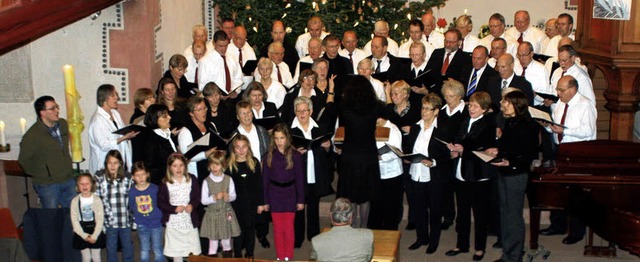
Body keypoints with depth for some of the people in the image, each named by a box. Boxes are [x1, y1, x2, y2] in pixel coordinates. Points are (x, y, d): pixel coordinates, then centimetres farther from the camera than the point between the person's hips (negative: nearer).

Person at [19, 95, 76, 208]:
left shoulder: (63, 124, 2)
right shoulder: (32, 135, -17)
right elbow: (23, 160, -9)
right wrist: (40, 175, -5)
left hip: (68, 181, 6)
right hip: (47, 185, -5)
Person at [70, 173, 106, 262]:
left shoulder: (97, 199, -6)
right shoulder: (75, 201, -3)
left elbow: (100, 219, -7)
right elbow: (74, 220, -5)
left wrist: (94, 236, -13)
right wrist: (84, 236, -12)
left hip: (96, 232, 0)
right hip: (81, 234, 0)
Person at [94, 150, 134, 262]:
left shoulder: (128, 177, -3)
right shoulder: (100, 177, -7)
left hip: (126, 220, 1)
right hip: (110, 220, -1)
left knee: (128, 247, 14)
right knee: (111, 248, 13)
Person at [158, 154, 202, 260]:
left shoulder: (192, 179, -1)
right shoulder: (165, 183, -7)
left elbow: (197, 197, 3)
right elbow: (161, 203, -6)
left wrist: (192, 205, -17)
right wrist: (174, 209, -19)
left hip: (190, 220, 2)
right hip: (173, 222, -2)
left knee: (194, 251, 9)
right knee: (176, 250, 9)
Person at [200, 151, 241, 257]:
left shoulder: (228, 179, -2)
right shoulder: (207, 181, -6)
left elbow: (233, 196, 4)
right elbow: (203, 200, -6)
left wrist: (228, 197, -17)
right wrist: (214, 198, -21)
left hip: (226, 213, 1)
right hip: (212, 214, -1)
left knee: (226, 242, 13)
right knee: (213, 242, 4)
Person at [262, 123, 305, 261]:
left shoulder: (295, 156, -5)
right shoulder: (268, 156, -1)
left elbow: (300, 179, -1)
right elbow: (265, 180, 3)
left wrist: (300, 200, -1)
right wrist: (265, 201, 3)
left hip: (289, 195, -1)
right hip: (274, 195, 1)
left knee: (288, 228, 0)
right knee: (278, 228, 6)